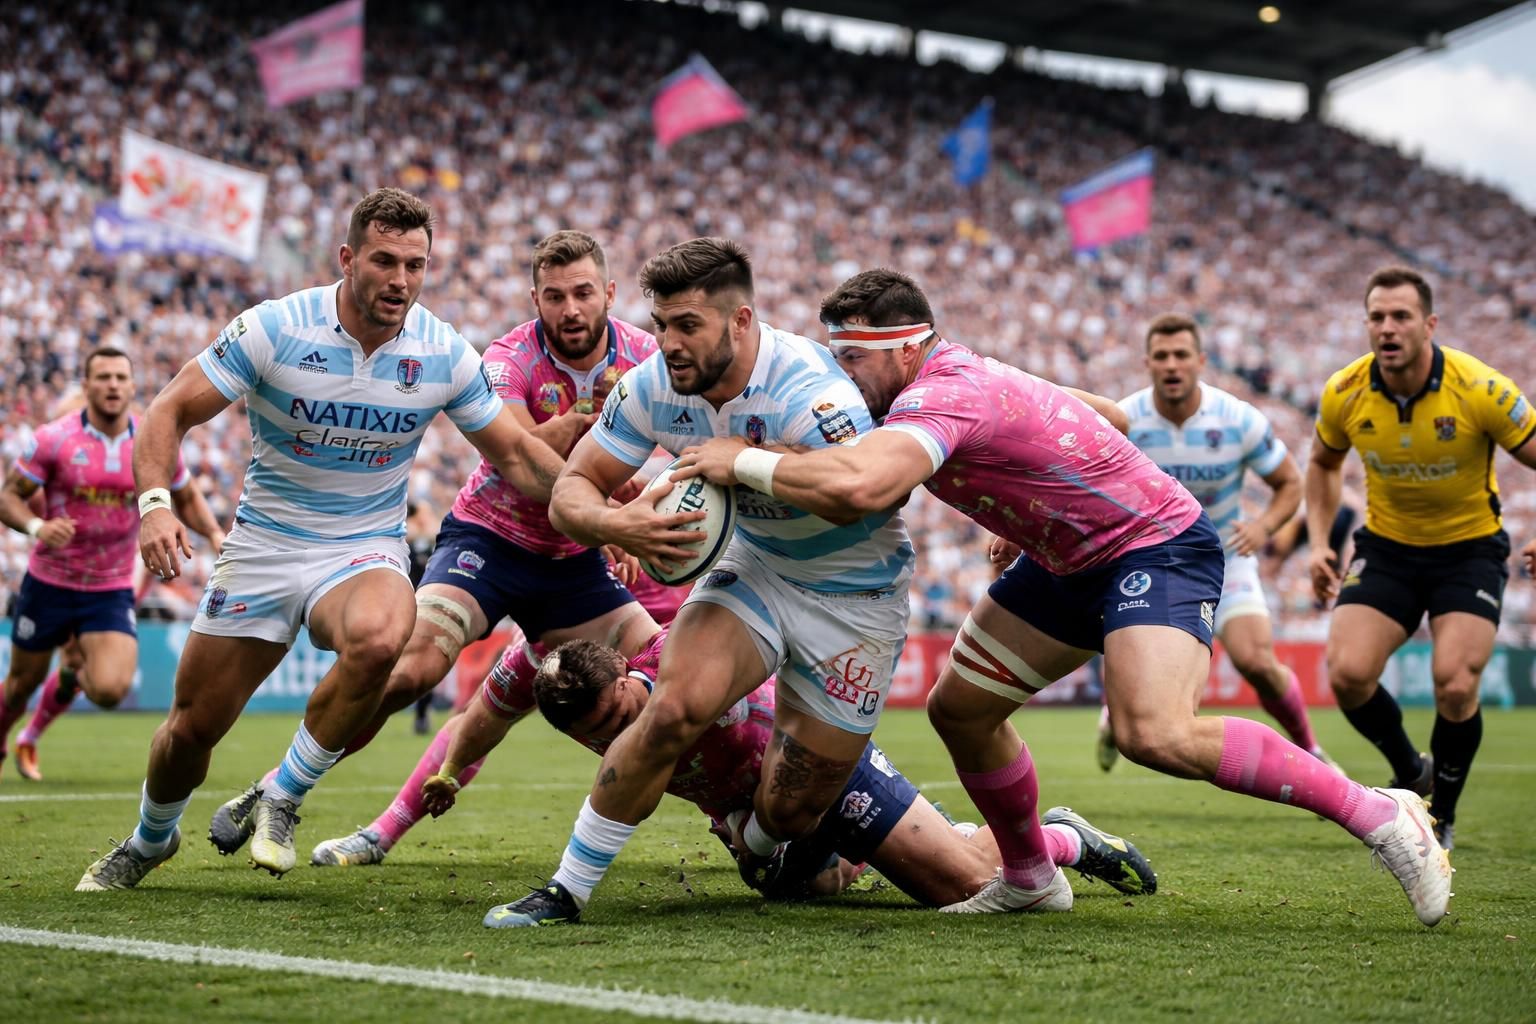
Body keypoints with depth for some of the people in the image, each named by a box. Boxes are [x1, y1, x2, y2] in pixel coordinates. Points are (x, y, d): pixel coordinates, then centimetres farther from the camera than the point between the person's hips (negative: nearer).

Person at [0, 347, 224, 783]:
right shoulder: (54, 439, -11)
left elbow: (187, 498, 11)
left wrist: (215, 534, -8)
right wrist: (36, 525, -28)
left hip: (112, 591, 1)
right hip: (49, 583, -1)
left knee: (110, 690, -15)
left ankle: (71, 671, 22)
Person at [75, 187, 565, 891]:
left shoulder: (444, 354, -9)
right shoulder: (274, 328, -14)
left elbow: (517, 456, 1)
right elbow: (171, 412, -9)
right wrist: (154, 503, -26)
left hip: (366, 550, 0)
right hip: (264, 543, 0)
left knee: (377, 639, -36)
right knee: (193, 726, 4)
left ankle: (282, 799, -12)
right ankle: (150, 841, 39)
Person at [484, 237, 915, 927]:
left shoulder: (809, 393, -31)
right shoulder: (654, 386, -14)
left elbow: (873, 498, -40)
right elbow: (569, 493, -9)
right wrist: (614, 524, -33)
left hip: (855, 597, -3)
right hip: (754, 567, 4)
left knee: (788, 814, -1)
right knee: (674, 709, -24)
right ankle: (568, 890, -11)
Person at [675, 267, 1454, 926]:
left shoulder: (941, 395, -27)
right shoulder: (929, 383, 3)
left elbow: (859, 485, -46)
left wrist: (741, 462, -35)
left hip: (1157, 545, -10)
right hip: (1071, 562, 10)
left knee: (1155, 734, -30)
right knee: (959, 707, 9)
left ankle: (1380, 815, -17)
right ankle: (1031, 878, 31)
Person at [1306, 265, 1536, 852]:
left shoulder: (1480, 390, -22)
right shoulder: (1344, 394, -12)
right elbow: (1324, 463, 10)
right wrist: (1319, 542, -1)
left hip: (1469, 548, -3)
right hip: (1386, 545, 3)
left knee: (1454, 687, -18)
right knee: (1348, 675, -14)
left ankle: (1442, 816, 9)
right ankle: (1409, 772, 18)